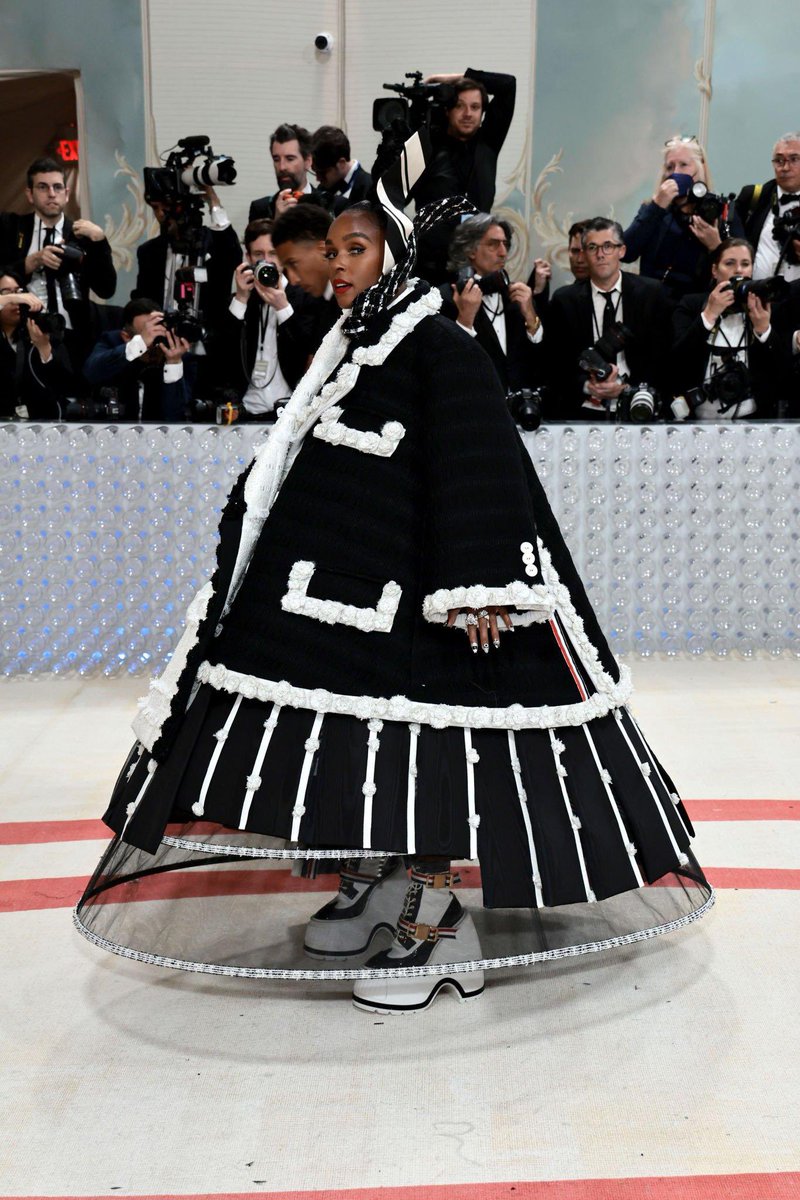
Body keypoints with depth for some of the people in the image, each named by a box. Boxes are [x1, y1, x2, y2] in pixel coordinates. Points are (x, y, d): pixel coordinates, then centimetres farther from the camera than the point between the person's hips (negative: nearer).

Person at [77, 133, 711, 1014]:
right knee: (355, 736, 13)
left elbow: (478, 472, -16)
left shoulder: (440, 348, -8)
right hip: (340, 572, 8)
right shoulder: (346, 348, 16)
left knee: (418, 746, -4)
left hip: (408, 577, -8)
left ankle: (438, 920, 9)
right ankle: (374, 883, 30)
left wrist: (478, 588, -23)